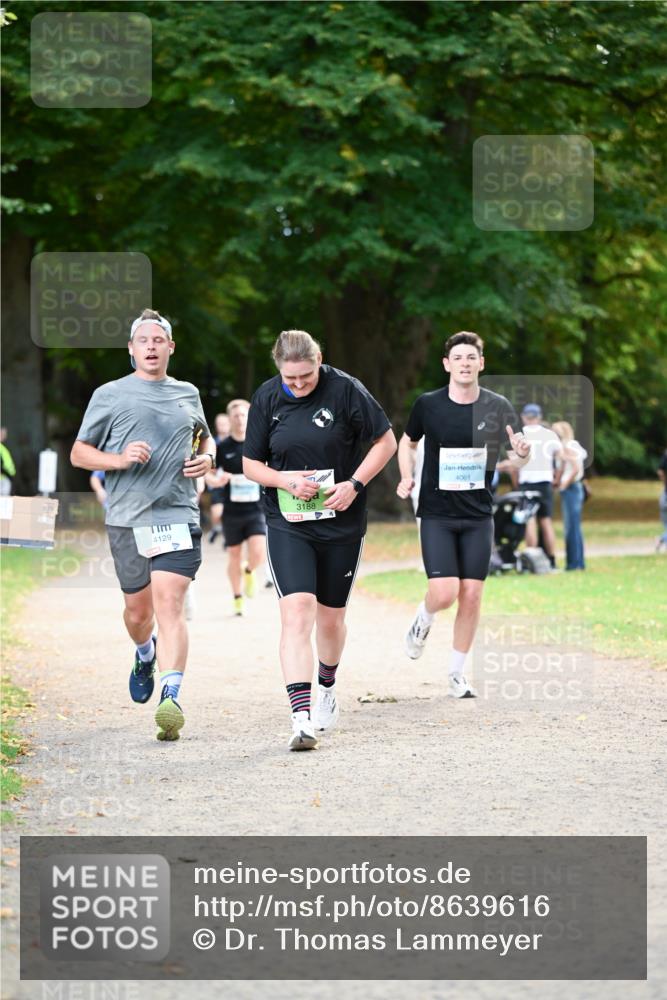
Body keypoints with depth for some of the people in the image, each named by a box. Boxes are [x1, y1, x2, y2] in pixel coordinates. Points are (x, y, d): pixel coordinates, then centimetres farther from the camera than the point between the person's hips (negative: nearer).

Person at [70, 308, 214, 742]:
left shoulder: (188, 394, 13)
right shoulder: (109, 395, 5)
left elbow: (204, 436, 31)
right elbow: (79, 452, 8)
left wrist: (207, 458, 7)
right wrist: (118, 460, -10)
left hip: (178, 515, 0)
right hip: (127, 517, 0)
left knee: (169, 604, -17)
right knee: (138, 612, 12)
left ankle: (171, 697, -25)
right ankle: (146, 656, 47)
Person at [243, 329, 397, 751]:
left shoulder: (345, 389, -10)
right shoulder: (267, 398, -3)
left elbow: (387, 441, -3)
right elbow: (251, 464, 5)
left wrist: (355, 484, -14)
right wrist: (286, 479, -14)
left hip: (342, 524, 0)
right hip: (288, 525, 0)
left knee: (331, 618, 12)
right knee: (297, 612, -16)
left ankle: (327, 687, 43)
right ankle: (302, 717, -24)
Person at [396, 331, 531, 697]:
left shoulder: (498, 407, -2)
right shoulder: (428, 405, -4)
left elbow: (516, 457, 0)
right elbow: (407, 441, 14)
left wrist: (522, 452, -23)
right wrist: (406, 477, -1)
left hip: (478, 516, 2)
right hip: (437, 514, -1)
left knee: (471, 595, 0)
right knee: (444, 592, -14)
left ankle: (457, 674, 14)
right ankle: (423, 620, 22)